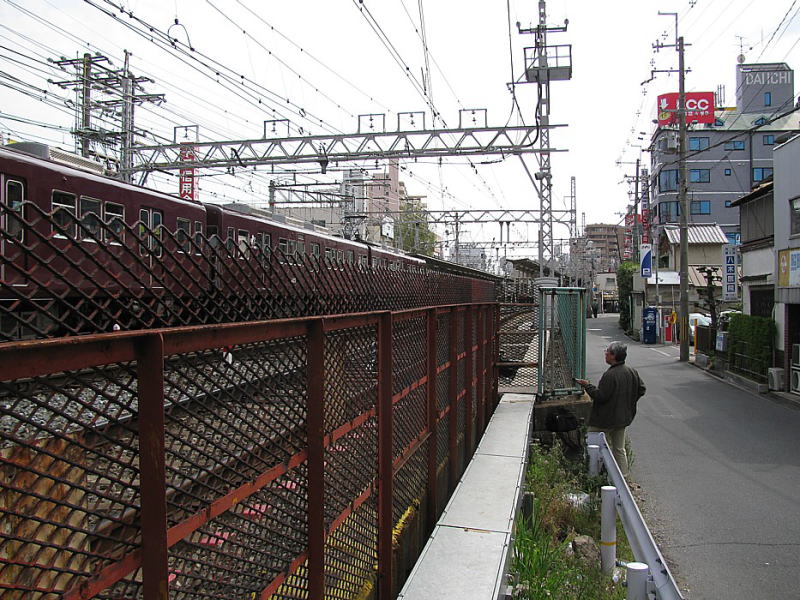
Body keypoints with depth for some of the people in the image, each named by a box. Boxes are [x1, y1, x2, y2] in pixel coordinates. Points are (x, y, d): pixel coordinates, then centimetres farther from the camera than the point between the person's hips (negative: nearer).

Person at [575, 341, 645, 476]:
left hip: (605, 420, -8)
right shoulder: (632, 371, 2)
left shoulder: (610, 375, -24)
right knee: (619, 449, 17)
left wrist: (587, 385, -12)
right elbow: (642, 389, 12)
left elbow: (600, 396, -23)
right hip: (623, 418, 8)